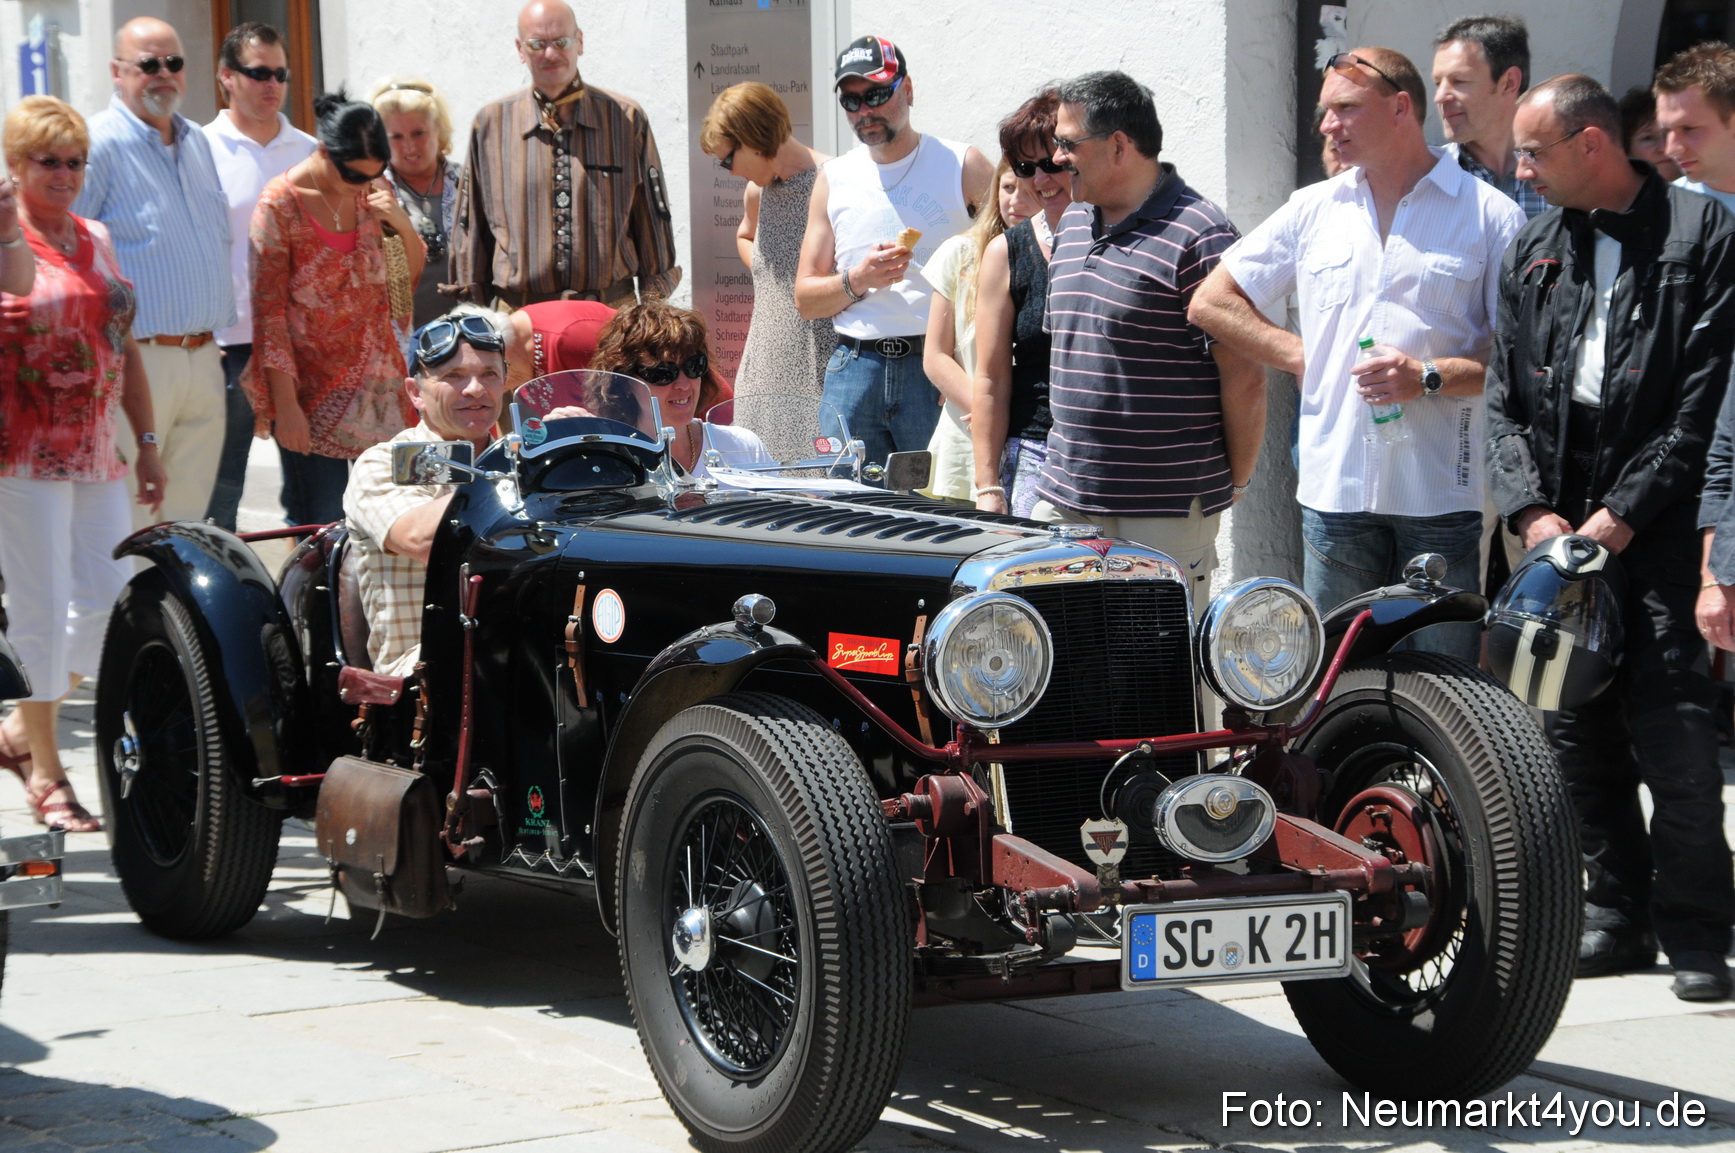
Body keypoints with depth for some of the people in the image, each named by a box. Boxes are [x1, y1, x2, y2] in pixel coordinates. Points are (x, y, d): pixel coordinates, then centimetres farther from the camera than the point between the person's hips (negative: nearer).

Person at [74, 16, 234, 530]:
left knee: (188, 517, 11)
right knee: (125, 528, -7)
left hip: (203, 362, 8)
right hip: (136, 362, -7)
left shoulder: (198, 143, 16)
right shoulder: (98, 144, -9)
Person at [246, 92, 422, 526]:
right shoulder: (280, 204, -9)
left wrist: (403, 224, -9)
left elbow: (418, 274, 12)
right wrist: (286, 404, -15)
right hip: (312, 388, -5)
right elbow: (269, 311, -10)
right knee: (320, 523, -4)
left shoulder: (370, 192, 6)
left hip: (375, 383, 5)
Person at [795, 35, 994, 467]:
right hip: (853, 368, 3)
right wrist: (857, 280, -8)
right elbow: (805, 298, 13)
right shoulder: (834, 178, 13)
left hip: (937, 370, -3)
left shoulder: (962, 167, 3)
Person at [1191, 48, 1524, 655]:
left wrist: (1430, 375, -15)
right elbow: (1212, 302, 18)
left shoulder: (1489, 215, 2)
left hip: (1441, 492, -4)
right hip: (1336, 485, 4)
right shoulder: (1313, 209, 14)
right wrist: (1301, 356, 7)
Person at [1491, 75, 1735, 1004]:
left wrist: (1621, 516, -12)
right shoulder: (1532, 254, 16)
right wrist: (1532, 511, -1)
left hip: (1657, 523, -6)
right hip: (1559, 527, 6)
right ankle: (1618, 916, 16)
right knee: (1575, 727, 6)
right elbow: (1505, 398, 14)